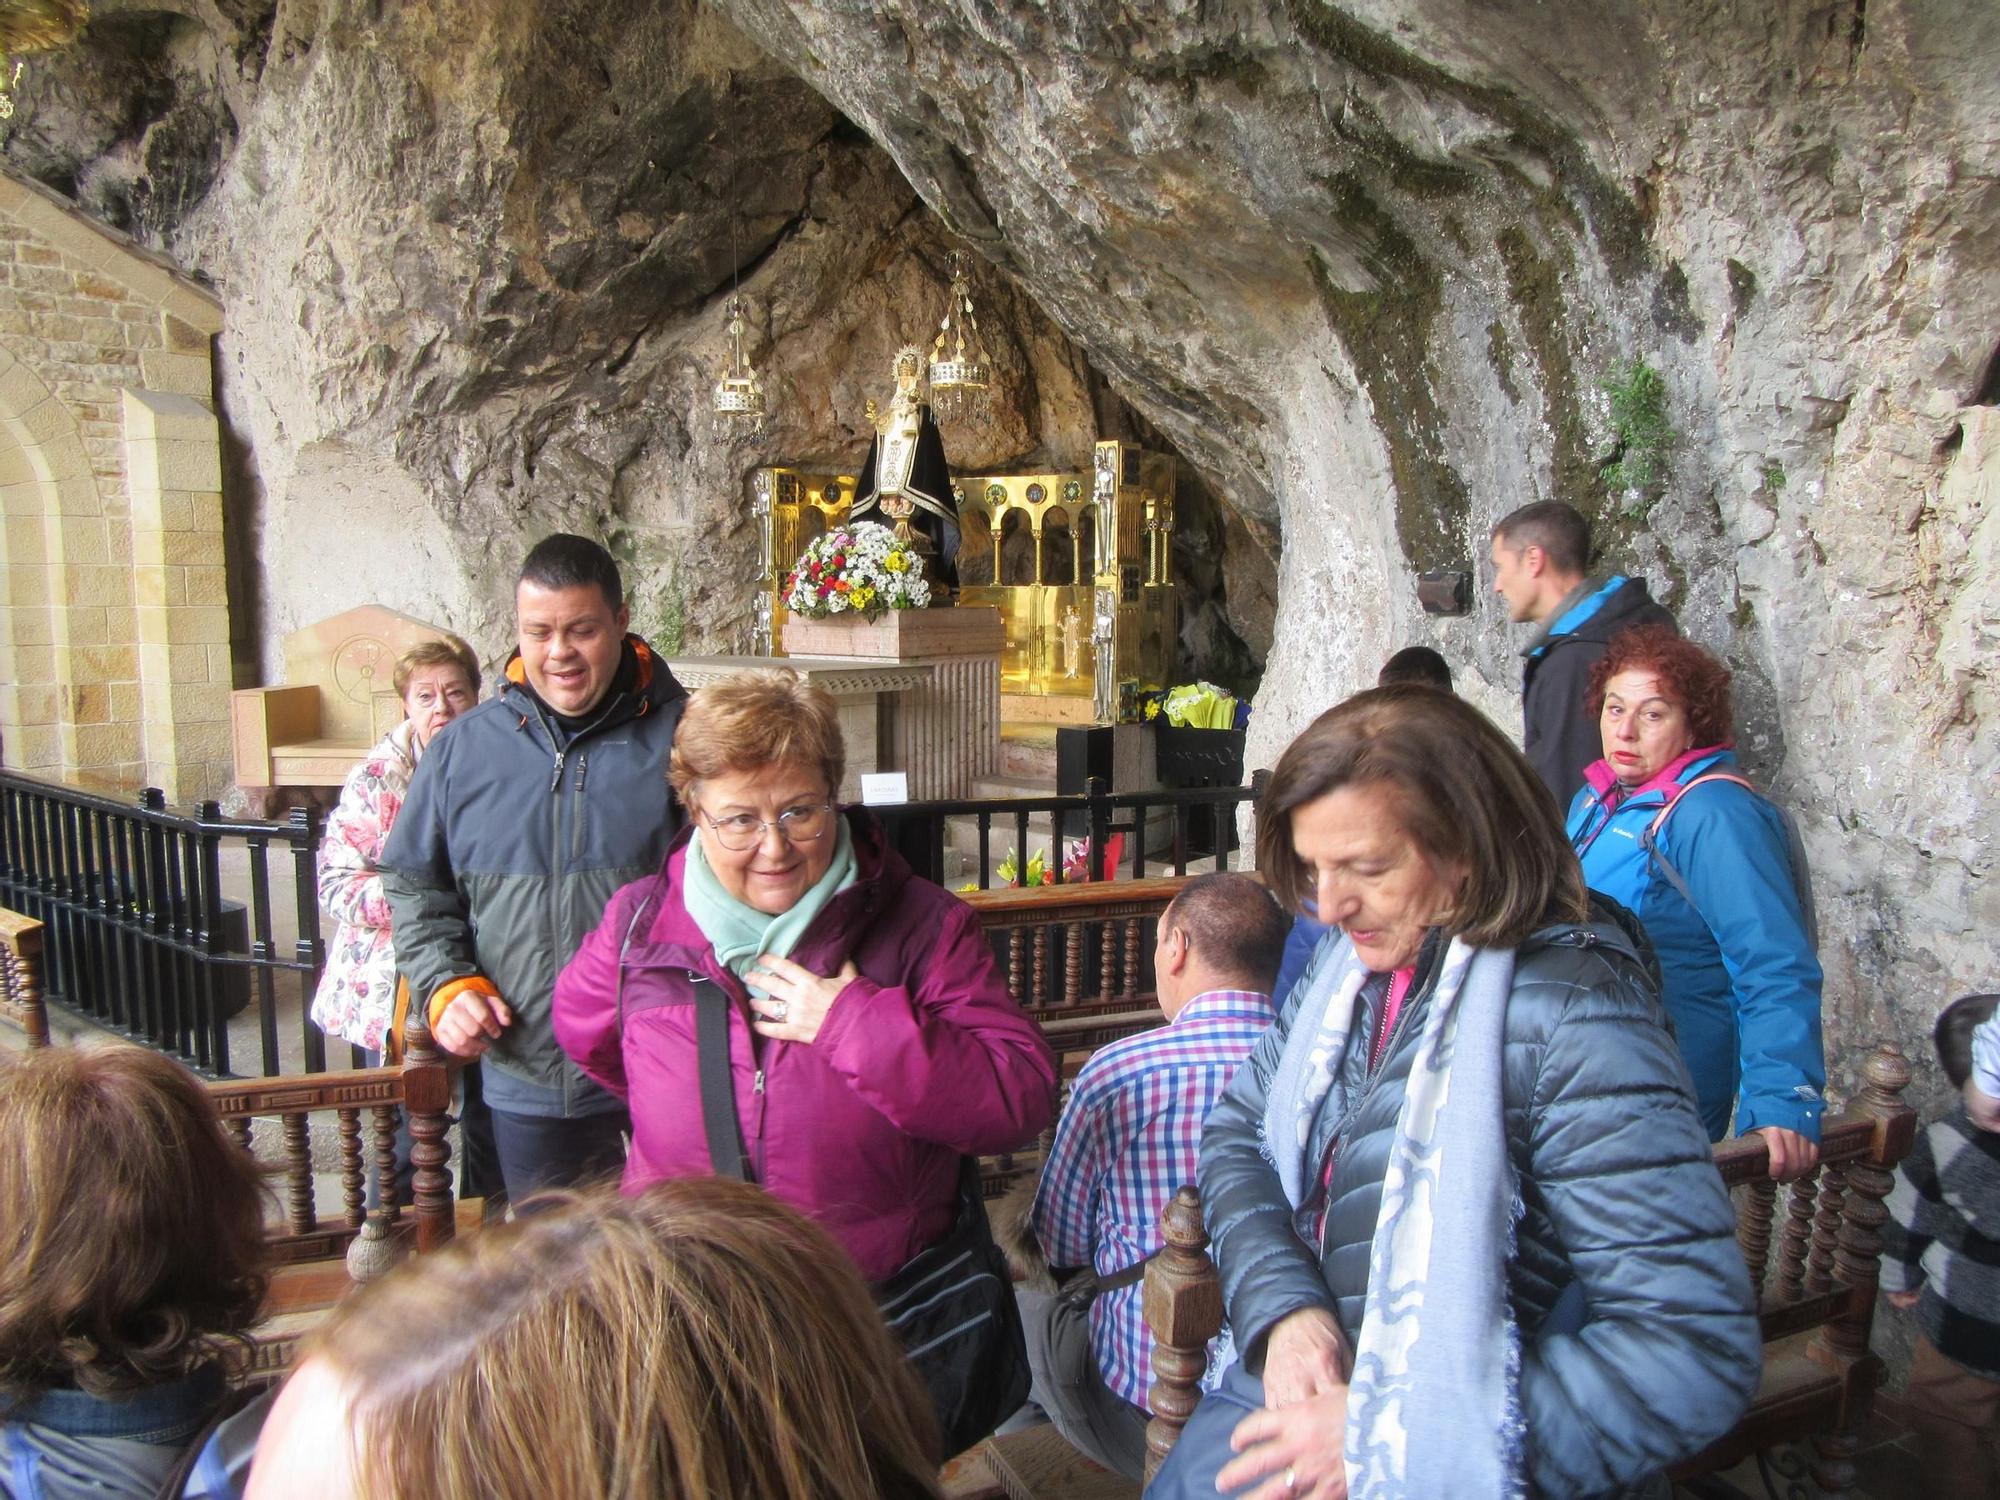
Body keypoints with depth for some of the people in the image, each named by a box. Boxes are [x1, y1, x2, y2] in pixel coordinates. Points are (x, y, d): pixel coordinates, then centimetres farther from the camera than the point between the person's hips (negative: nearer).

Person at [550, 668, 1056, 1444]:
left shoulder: (922, 924, -4)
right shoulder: (639, 922, 3)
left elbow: (1023, 1100, -12)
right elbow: (582, 1028, 25)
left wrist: (854, 1023, -17)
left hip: (884, 1297, -2)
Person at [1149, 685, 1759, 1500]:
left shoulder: (1573, 1023, -22)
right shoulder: (1355, 957, -1)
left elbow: (1700, 1348, -24)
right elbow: (1236, 1129, 7)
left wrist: (1383, 1434, -25)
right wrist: (1282, 1306, -12)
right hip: (1296, 1387, 6)